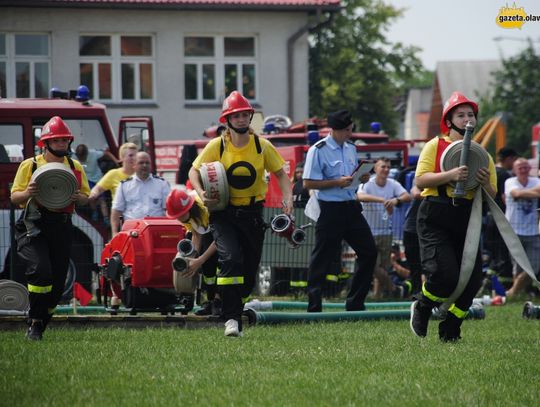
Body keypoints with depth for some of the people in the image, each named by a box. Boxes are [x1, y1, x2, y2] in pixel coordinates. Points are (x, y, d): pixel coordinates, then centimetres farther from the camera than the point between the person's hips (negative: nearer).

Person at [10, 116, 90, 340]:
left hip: (62, 227, 4)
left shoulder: (75, 167, 13)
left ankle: (38, 328, 18)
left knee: (58, 282, 3)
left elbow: (86, 198, 15)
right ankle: (36, 321, -8)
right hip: (34, 227, -4)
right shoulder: (30, 165, 2)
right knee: (41, 271, -23)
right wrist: (27, 193, -22)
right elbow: (14, 197, 1)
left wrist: (78, 198, -9)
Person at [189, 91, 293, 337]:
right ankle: (231, 319, -24)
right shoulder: (217, 146, -4)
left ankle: (235, 307, 26)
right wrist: (201, 193, -15)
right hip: (223, 213, -3)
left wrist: (287, 197, -9)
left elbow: (280, 173, 8)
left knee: (250, 269, 6)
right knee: (231, 258, -23)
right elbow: (194, 171, 4)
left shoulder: (262, 146, 0)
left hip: (252, 213, 3)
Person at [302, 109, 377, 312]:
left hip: (351, 207, 8)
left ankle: (355, 303, 15)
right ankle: (314, 307, 3)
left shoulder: (351, 148, 13)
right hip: (330, 210, -8)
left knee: (369, 252, 6)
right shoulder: (318, 150, -10)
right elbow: (308, 183, -14)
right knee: (322, 259, -4)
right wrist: (338, 182, -20)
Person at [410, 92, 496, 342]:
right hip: (435, 219, -4)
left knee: (473, 279, -4)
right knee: (444, 274, -19)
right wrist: (450, 175, -21)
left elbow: (492, 196, 14)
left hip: (467, 220, 4)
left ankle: (449, 331, 17)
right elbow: (421, 180, -8)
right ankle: (421, 309, 13)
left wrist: (485, 183, -9)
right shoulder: (435, 146, 5)